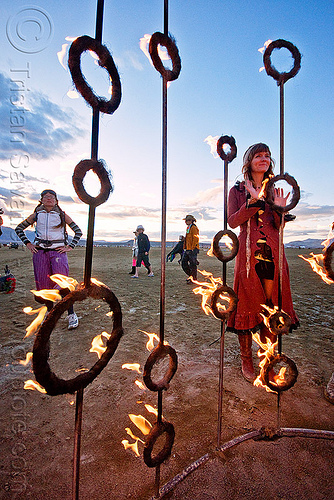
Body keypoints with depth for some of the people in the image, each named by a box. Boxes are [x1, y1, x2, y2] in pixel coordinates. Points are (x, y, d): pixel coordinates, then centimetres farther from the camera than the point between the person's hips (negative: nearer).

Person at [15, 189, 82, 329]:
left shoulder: (62, 215, 6)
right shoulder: (36, 215, 12)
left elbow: (78, 231, 9)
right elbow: (19, 228, 22)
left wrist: (70, 247, 0)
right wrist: (28, 244, 9)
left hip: (58, 251, -3)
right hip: (40, 252, 3)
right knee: (44, 284, 5)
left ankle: (71, 315, -4)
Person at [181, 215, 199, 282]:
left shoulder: (193, 228, -11)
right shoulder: (188, 228, 19)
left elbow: (195, 239, -18)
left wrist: (192, 249, -20)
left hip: (192, 250, -10)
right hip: (187, 250, 10)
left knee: (192, 265, -2)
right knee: (184, 263, 9)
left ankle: (194, 279, 9)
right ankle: (191, 276, 22)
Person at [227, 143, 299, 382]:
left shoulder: (274, 190, 17)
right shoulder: (238, 190, 8)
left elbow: (279, 227, 12)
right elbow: (232, 221, -5)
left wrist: (280, 209, -8)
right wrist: (253, 200, -15)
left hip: (272, 253, 4)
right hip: (248, 253, -3)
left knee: (271, 307, 5)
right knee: (248, 306, 0)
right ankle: (246, 361, 17)